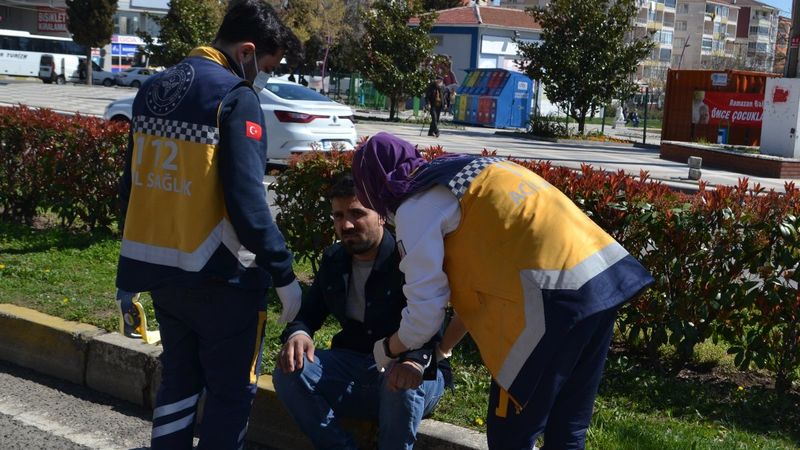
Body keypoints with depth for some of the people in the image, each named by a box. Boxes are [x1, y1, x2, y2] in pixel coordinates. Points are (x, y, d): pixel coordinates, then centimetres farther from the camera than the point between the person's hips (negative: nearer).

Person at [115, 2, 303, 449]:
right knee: (232, 390, 7)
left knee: (179, 379, 20)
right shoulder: (236, 97, -15)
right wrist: (283, 272, -13)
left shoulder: (154, 89, 9)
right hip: (221, 276, -7)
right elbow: (246, 200, -21)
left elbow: (134, 184, 15)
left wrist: (137, 264, 23)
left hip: (159, 269, 7)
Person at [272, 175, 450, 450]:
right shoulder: (333, 260, 8)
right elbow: (308, 312, 8)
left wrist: (417, 360, -51)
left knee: (401, 382, -39)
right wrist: (297, 334, -19)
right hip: (353, 370, 5)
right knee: (290, 370, -20)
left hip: (408, 373, -5)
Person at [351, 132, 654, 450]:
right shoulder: (465, 170, 27)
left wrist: (388, 348, 23)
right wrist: (447, 341, 39)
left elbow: (425, 309, 3)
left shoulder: (415, 207, 2)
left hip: (555, 296, -9)